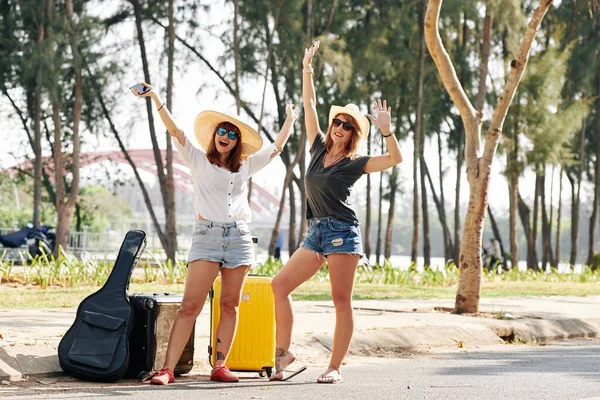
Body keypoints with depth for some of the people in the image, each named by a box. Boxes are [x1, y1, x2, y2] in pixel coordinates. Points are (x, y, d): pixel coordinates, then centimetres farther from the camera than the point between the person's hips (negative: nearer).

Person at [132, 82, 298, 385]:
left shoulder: (245, 166, 17)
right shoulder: (198, 160, 9)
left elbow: (276, 147, 26)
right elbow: (175, 130, 0)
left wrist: (290, 120, 35)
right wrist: (155, 98, -9)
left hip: (239, 238, 4)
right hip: (207, 236, -4)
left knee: (230, 306, 3)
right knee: (190, 306, -11)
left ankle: (219, 366, 8)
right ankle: (167, 369, -14)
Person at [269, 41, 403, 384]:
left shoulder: (355, 163, -2)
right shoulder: (319, 148, 13)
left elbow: (395, 159, -13)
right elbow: (310, 104, 17)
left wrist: (387, 130, -25)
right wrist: (307, 67, 16)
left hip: (342, 232, -6)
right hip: (316, 233, 7)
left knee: (342, 302, -4)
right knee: (280, 285, -2)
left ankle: (335, 367, -3)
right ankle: (284, 350, 4)